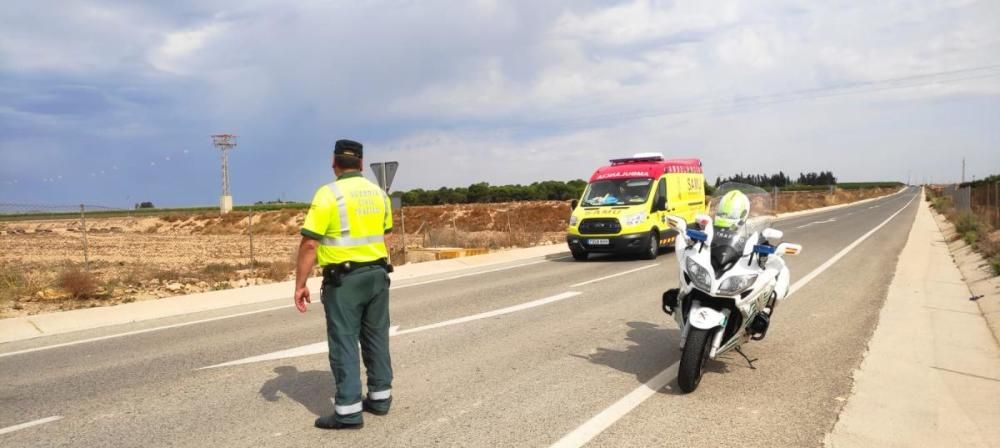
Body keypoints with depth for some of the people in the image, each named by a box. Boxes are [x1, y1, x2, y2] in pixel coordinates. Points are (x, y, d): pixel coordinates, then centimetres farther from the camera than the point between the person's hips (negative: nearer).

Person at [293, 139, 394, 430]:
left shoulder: (328, 194, -13)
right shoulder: (378, 193, 7)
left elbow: (309, 244, -15)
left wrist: (300, 284, -9)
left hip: (344, 279, -6)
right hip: (377, 274, 6)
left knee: (344, 342, -1)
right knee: (376, 336, 15)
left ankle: (348, 411, 2)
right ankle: (380, 397, 24)